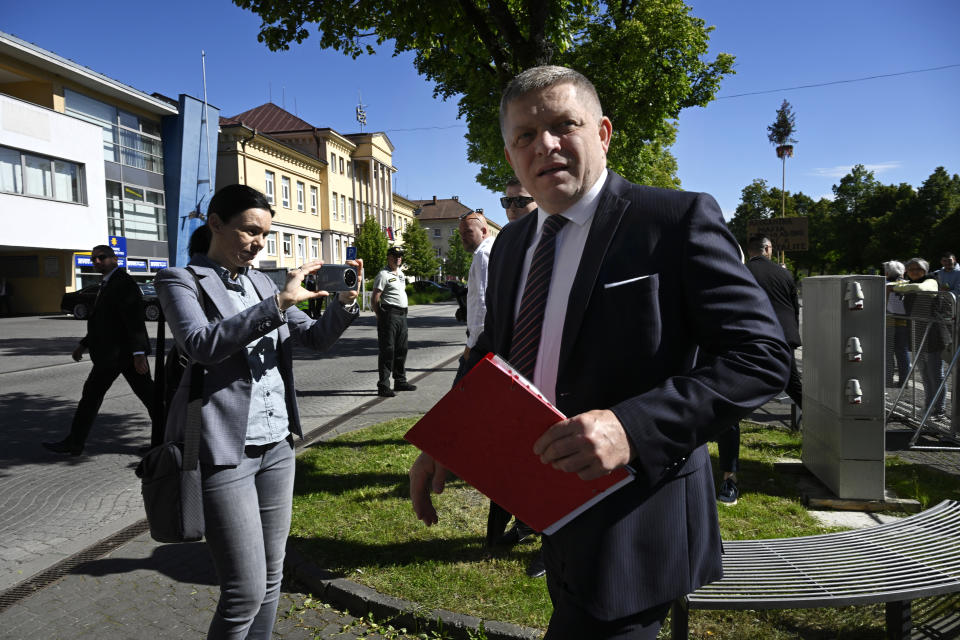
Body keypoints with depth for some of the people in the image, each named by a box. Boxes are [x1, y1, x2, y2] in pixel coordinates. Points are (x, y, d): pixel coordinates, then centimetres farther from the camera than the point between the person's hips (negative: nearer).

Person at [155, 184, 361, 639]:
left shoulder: (263, 283, 14)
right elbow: (201, 345, -21)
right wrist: (280, 302, -25)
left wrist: (344, 302, -8)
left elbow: (315, 337, 11)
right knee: (245, 593, -4)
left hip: (276, 445, 6)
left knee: (271, 577, 13)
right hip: (223, 451, -6)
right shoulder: (182, 280, -3)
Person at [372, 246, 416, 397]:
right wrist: (380, 317, -14)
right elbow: (374, 299, -13)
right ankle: (383, 386, -5)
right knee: (387, 350, -8)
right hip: (389, 315, -9)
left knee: (401, 350, 15)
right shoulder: (383, 275, -9)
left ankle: (400, 381, 27)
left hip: (402, 315, 9)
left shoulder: (401, 274, 19)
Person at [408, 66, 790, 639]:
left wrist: (633, 426, -32)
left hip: (632, 522, -7)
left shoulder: (677, 219, -15)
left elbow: (762, 355, -19)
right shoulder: (512, 244, 7)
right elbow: (493, 351, 15)